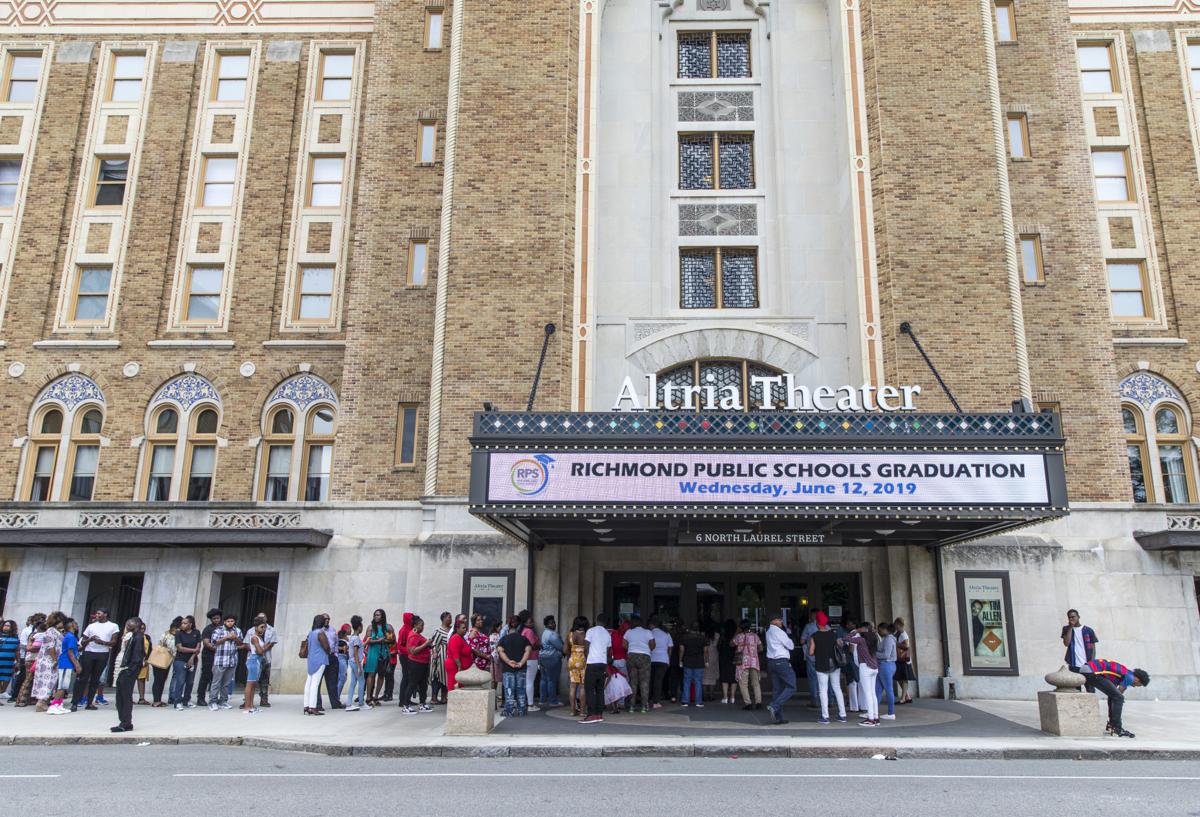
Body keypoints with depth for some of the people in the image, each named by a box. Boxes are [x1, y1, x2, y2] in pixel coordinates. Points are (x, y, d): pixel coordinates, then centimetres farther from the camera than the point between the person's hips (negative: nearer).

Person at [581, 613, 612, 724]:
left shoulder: (591, 631, -3)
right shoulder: (608, 634, 14)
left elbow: (586, 647, -4)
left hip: (592, 663, -6)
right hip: (603, 663, 6)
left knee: (589, 690, -5)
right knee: (600, 689, 11)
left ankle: (592, 715, -11)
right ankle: (600, 714, 10)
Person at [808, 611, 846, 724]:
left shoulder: (814, 636, -11)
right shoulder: (834, 634, 0)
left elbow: (811, 652, -11)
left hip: (821, 666, -4)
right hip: (835, 665, 4)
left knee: (823, 690, 2)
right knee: (837, 689, 12)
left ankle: (825, 716, 0)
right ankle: (842, 715, 13)